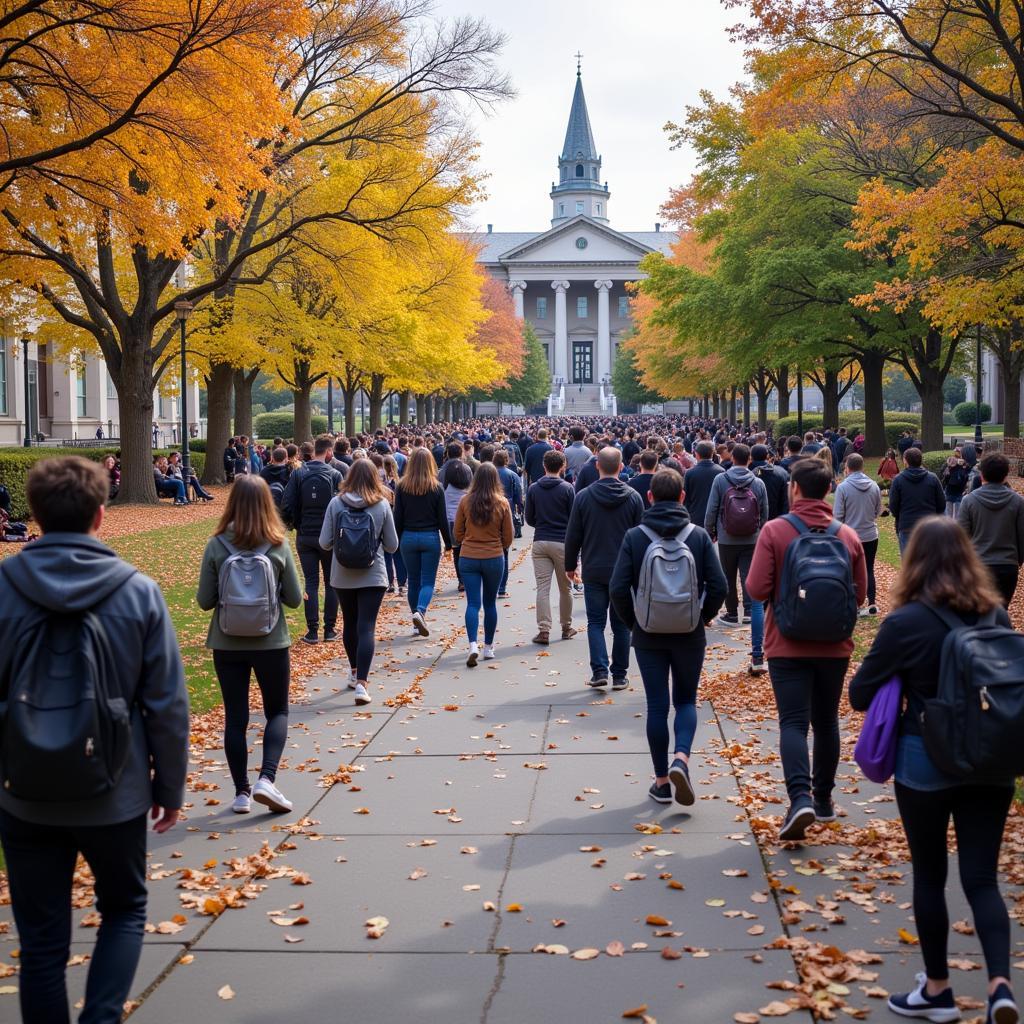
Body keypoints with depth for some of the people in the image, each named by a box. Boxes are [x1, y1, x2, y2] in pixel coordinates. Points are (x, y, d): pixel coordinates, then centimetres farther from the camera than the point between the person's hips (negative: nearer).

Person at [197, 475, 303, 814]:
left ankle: (242, 792, 15)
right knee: (277, 712, 14)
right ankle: (267, 778, -4)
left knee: (235, 717, 11)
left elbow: (204, 601, -4)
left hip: (227, 644, 1)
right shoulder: (279, 545, -9)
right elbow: (294, 598, -2)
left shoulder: (216, 545, -8)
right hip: (270, 643, -1)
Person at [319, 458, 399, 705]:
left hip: (342, 576, 2)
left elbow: (325, 543, -6)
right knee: (366, 628, -4)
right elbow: (392, 546, -2)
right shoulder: (382, 505, -8)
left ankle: (355, 672, 36)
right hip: (372, 576, -2)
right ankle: (361, 683, -14)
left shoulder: (336, 503, -7)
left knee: (349, 624, 20)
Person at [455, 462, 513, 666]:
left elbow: (458, 534, 3)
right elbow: (508, 537, 1)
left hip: (468, 558, 0)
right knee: (490, 603, 14)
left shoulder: (466, 501, -6)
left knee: (473, 603, 0)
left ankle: (473, 645, -18)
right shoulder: (502, 503, -7)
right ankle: (488, 647, 21)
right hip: (494, 558, 0)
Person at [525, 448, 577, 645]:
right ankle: (566, 627, 22)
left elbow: (529, 518, 8)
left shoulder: (533, 489, 2)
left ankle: (544, 630, -5)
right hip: (562, 542, -2)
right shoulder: (567, 488, -7)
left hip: (540, 542, 2)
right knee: (565, 588, 12)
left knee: (543, 588, 1)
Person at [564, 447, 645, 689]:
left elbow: (573, 535, -1)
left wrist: (570, 565, 12)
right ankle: (619, 675, 12)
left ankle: (599, 670, -7)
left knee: (596, 622, 7)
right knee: (621, 624, 9)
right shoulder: (633, 497, -3)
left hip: (594, 571, -1)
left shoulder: (583, 496, -5)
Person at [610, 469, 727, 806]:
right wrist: (704, 616, 9)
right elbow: (718, 586, -7)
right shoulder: (699, 536, -4)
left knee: (657, 705, 7)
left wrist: (632, 621, 6)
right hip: (689, 635, 0)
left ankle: (662, 781, 11)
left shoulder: (634, 537, -6)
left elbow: (618, 588, -11)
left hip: (648, 636, 0)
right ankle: (681, 757, -10)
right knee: (686, 701, 14)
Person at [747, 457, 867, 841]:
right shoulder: (848, 536, -1)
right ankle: (823, 798, 26)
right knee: (826, 721, 16)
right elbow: (859, 594, 5)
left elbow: (757, 589, -14)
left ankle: (800, 798, -20)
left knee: (793, 722, -4)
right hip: (834, 646, 3)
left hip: (788, 645, -3)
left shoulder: (774, 531, -11)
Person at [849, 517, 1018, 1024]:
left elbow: (860, 695, -7)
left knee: (929, 875, 11)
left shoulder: (906, 622, -14)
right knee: (982, 878, 8)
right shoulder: (997, 615, 1)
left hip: (926, 765, -4)